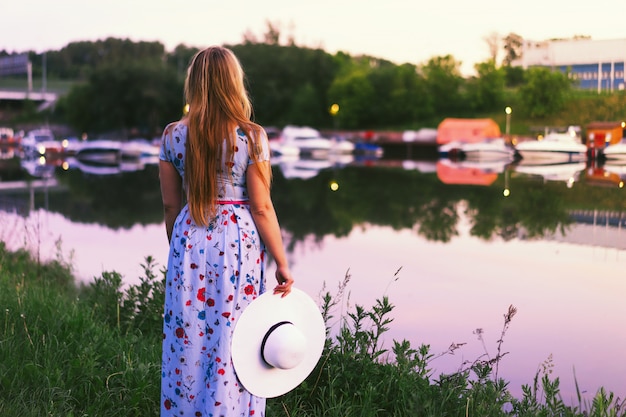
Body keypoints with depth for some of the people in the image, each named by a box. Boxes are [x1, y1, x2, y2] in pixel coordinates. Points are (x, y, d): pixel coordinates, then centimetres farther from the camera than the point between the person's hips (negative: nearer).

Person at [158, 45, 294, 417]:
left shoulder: (173, 136, 0)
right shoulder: (251, 137, -9)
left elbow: (171, 206, 5)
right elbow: (261, 209, -10)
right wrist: (282, 264, -2)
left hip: (190, 244, 3)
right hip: (239, 246, -3)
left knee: (187, 344, 13)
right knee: (233, 344, 6)